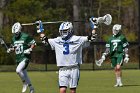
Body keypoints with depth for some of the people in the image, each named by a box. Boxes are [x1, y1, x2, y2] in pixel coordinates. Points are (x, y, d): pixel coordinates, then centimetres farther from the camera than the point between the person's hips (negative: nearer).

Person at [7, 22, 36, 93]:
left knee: (18, 70, -25)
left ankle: (25, 83, -3)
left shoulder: (25, 37, -11)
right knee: (24, 75, 12)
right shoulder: (13, 39, 9)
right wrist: (10, 50, 2)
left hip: (25, 58, -7)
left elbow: (33, 44, -4)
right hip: (18, 59, 7)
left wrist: (29, 50, -19)